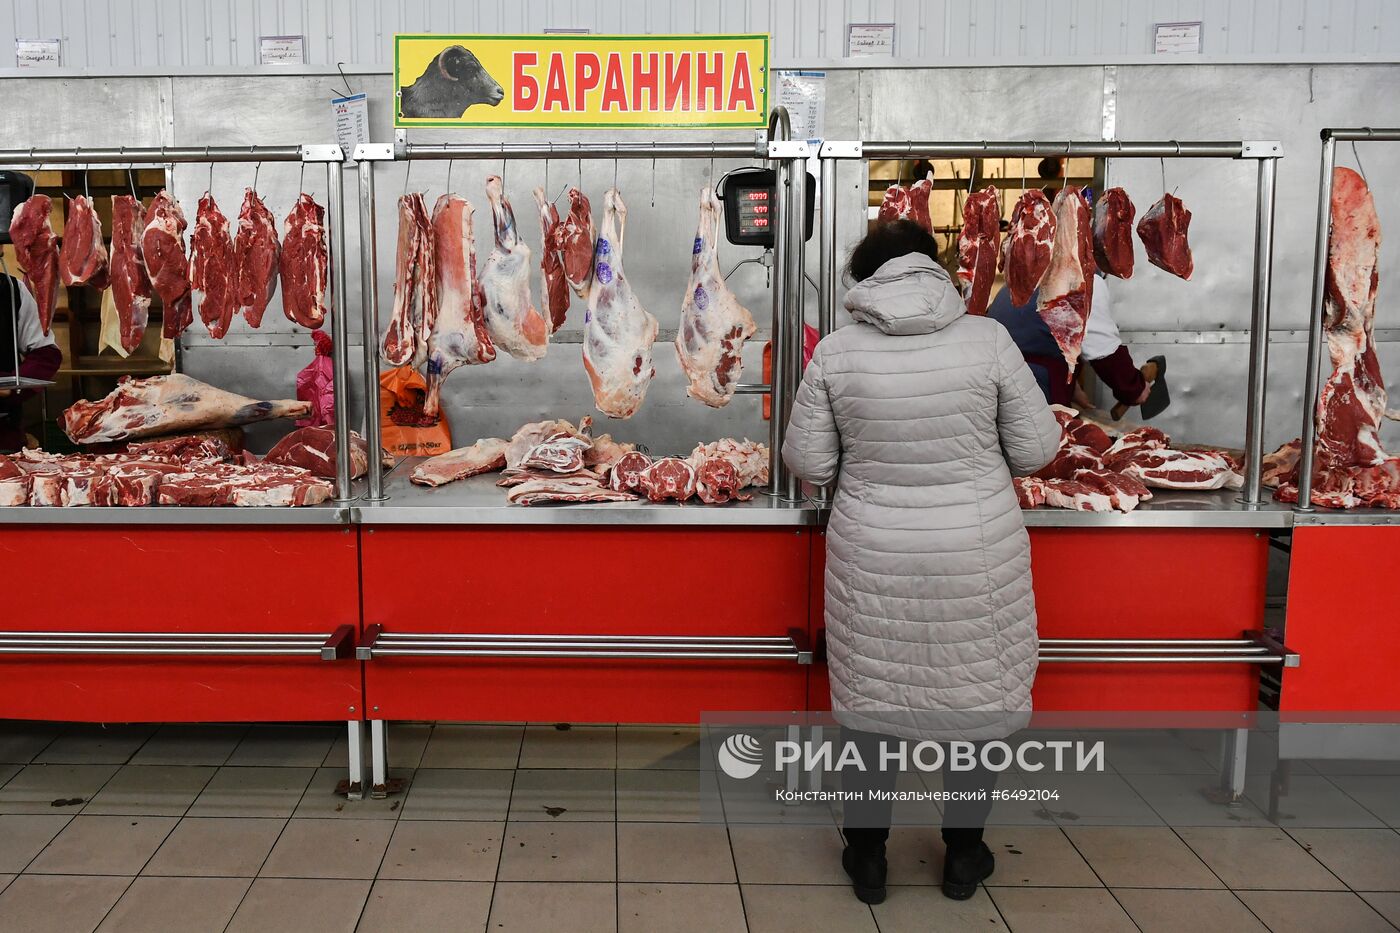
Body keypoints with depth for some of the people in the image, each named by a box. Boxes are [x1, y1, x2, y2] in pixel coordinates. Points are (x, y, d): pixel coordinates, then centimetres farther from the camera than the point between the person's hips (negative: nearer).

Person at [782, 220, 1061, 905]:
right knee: (976, 693, 17)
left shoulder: (836, 351, -7)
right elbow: (1035, 449, -4)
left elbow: (808, 462, -2)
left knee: (871, 695, 16)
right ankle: (963, 855, 32)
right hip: (977, 555, 0)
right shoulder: (987, 339, -9)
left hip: (873, 559, 1)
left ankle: (866, 855, 30)